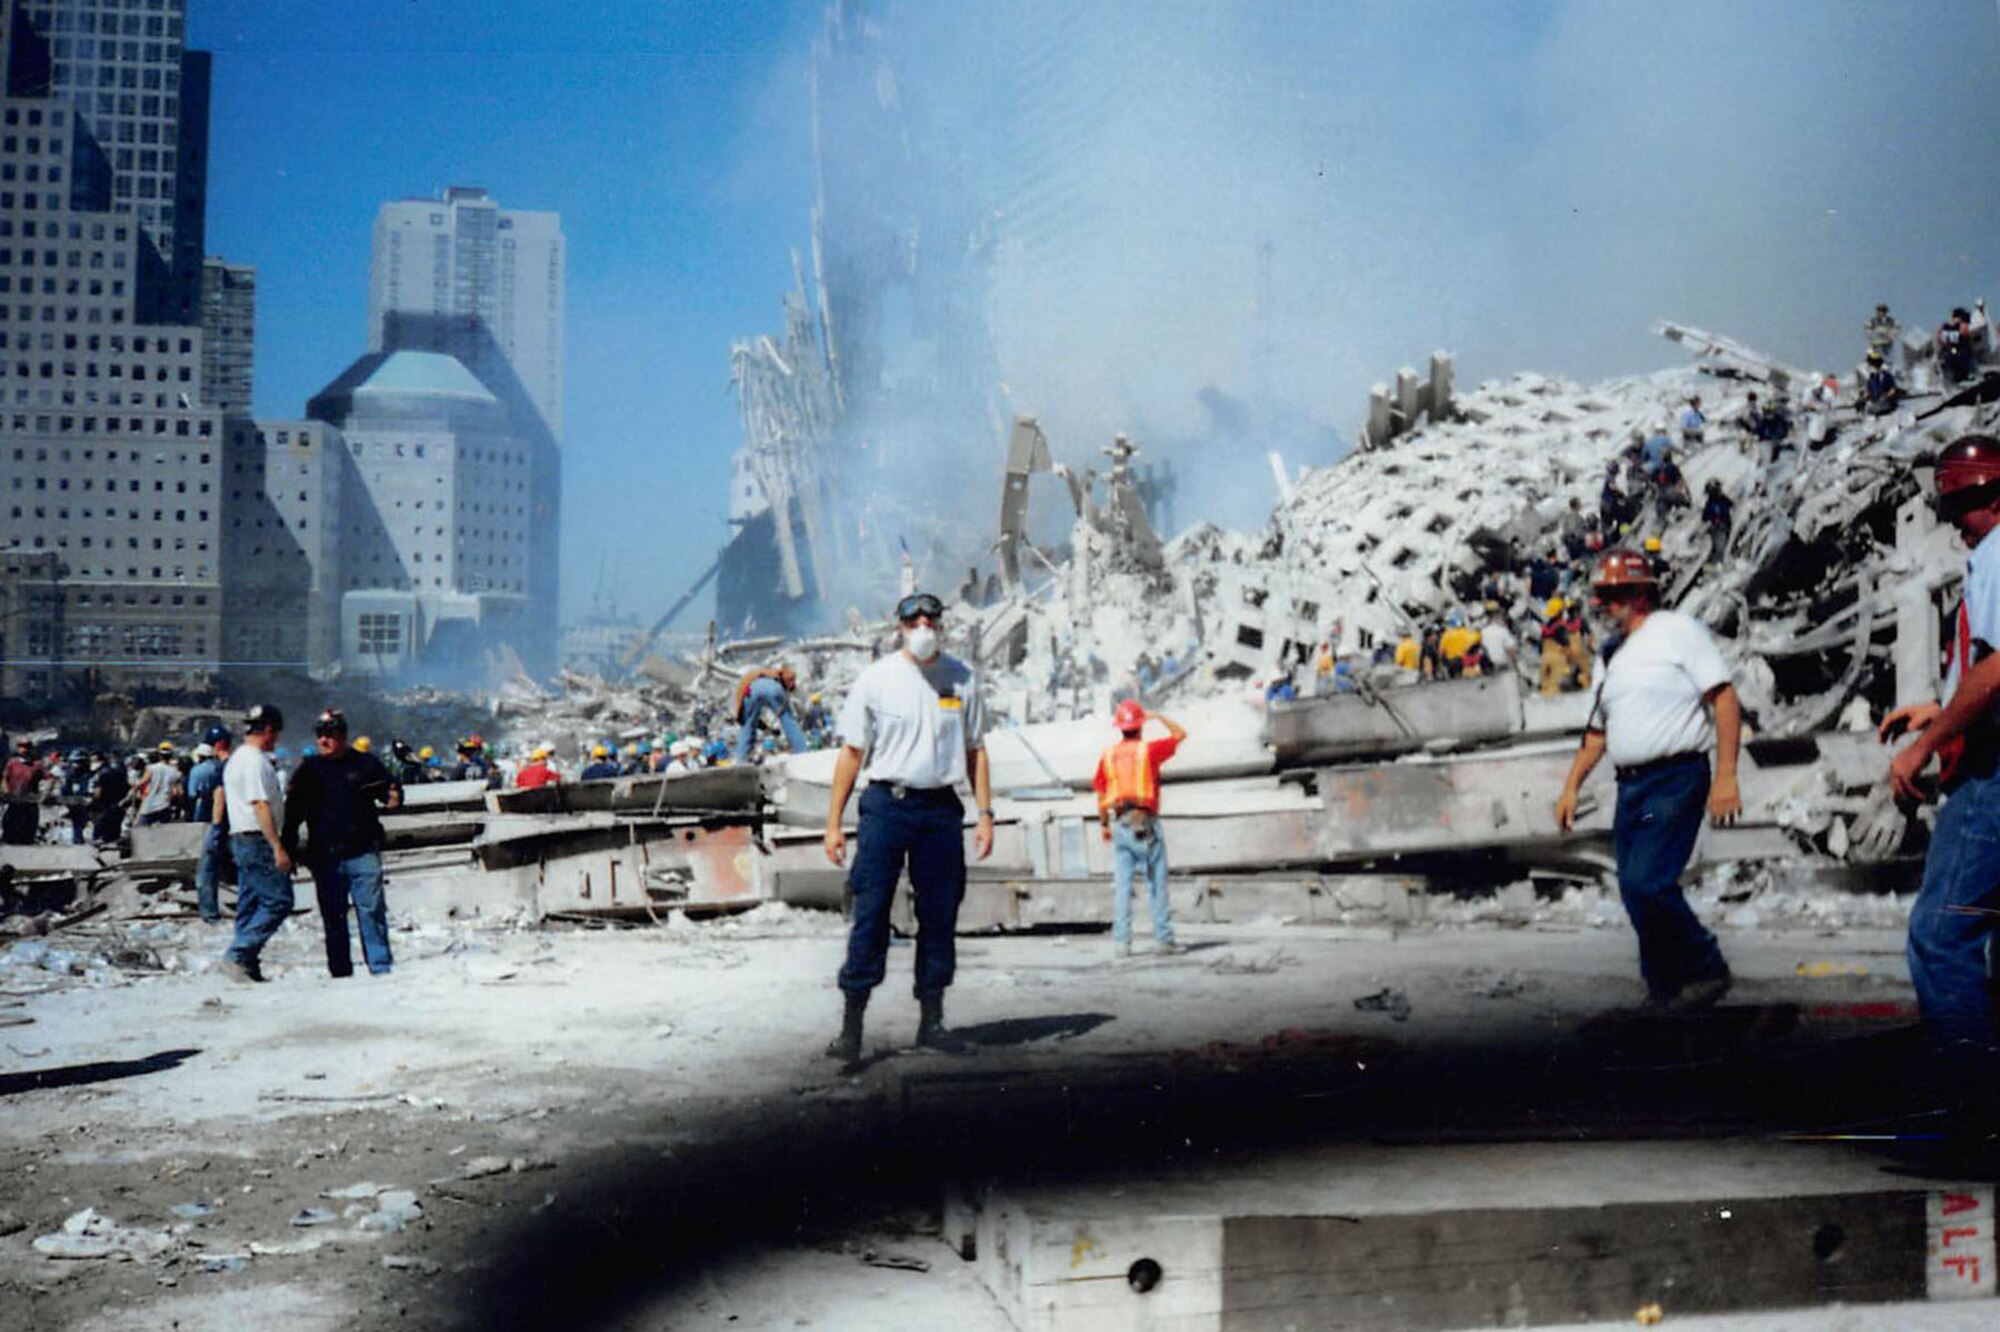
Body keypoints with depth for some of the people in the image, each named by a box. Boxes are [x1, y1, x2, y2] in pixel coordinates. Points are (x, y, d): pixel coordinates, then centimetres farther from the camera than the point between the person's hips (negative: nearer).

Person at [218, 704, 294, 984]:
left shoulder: (235, 760, 18)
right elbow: (260, 806, -20)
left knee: (250, 903, 11)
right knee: (278, 900, -10)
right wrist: (278, 847, -21)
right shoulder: (256, 761, -14)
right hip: (258, 839, -11)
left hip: (240, 838, 11)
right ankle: (238, 955, -13)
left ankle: (246, 965, 11)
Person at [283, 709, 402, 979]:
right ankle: (340, 970, 12)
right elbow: (292, 813, 12)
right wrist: (289, 848, 5)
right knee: (333, 915, 5)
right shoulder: (308, 769, 10)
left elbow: (390, 790, 13)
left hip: (362, 852, -2)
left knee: (371, 909, -5)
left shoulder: (365, 764, 5)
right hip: (325, 856, 2)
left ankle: (381, 964, 0)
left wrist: (393, 798, -11)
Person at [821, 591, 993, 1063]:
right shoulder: (875, 678, 1)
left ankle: (932, 1020, 17)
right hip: (886, 806, -2)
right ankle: (852, 1024, 0)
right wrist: (834, 822, -1)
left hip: (941, 809, 3)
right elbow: (852, 751, 3)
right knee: (870, 913, -5)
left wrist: (985, 814, 5)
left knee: (939, 915, 6)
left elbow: (975, 751, 13)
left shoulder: (962, 678, 8)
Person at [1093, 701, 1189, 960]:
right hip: (1145, 822, -3)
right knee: (1157, 883, 3)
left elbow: (1101, 795, 9)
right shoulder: (1148, 750, -3)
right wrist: (1158, 716, 20)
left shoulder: (1107, 756, 6)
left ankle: (1121, 942, 2)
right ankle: (1163, 938, 3)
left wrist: (1105, 825, 18)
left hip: (1119, 824, 3)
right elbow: (1180, 734, 10)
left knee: (1122, 885, 4)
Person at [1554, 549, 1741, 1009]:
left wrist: (1726, 775, -16)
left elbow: (1725, 699, -9)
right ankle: (1667, 987, 16)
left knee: (1646, 883, -18)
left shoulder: (1678, 630, -3)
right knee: (1636, 890, 5)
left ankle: (1706, 969, 1)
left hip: (1675, 779, -8)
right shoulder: (1612, 655, 19)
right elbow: (1598, 729, 25)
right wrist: (1572, 786, 19)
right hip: (1630, 787, 8)